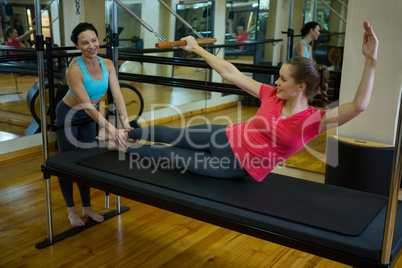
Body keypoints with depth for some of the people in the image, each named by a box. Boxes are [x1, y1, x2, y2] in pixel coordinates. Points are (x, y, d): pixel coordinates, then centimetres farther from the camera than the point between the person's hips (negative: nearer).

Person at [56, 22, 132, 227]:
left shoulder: (107, 64, -16)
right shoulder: (74, 70, -32)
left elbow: (117, 96, -19)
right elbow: (87, 105, -36)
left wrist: (126, 123, -31)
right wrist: (111, 129, -44)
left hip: (88, 116, 5)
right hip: (68, 115, -5)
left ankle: (87, 208, 25)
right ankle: (71, 210, 23)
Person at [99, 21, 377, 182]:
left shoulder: (313, 119, -17)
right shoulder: (272, 95, -6)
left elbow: (359, 105, -31)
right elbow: (230, 73, -1)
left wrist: (371, 60, -43)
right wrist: (197, 49, 3)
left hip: (237, 165, -3)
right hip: (225, 137, 3)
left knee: (173, 155, -1)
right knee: (169, 135, 7)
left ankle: (125, 148, 23)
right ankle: (123, 134, 33)